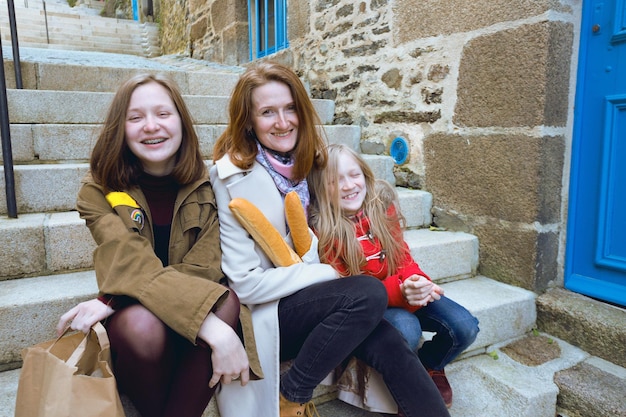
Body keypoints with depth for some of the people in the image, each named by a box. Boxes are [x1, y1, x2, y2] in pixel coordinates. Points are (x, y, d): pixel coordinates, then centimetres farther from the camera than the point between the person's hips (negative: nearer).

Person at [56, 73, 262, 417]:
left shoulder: (207, 184, -6)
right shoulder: (100, 189, -9)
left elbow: (205, 267, -15)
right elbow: (137, 269, -24)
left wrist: (110, 301, -26)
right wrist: (214, 329, -38)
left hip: (187, 309, 1)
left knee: (226, 304, -31)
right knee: (144, 325, -34)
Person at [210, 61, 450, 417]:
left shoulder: (299, 164, 4)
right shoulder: (234, 177, -16)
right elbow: (246, 283, -19)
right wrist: (329, 274, -13)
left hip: (298, 298, 5)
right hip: (258, 316, -5)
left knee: (388, 343, -18)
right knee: (369, 294, -24)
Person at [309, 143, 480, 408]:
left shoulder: (382, 207, -6)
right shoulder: (322, 231, -19)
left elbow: (403, 257, 1)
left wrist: (416, 281, -25)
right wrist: (398, 290, -33)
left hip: (402, 291, 5)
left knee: (465, 327, -11)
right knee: (407, 331, -34)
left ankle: (430, 366, 22)